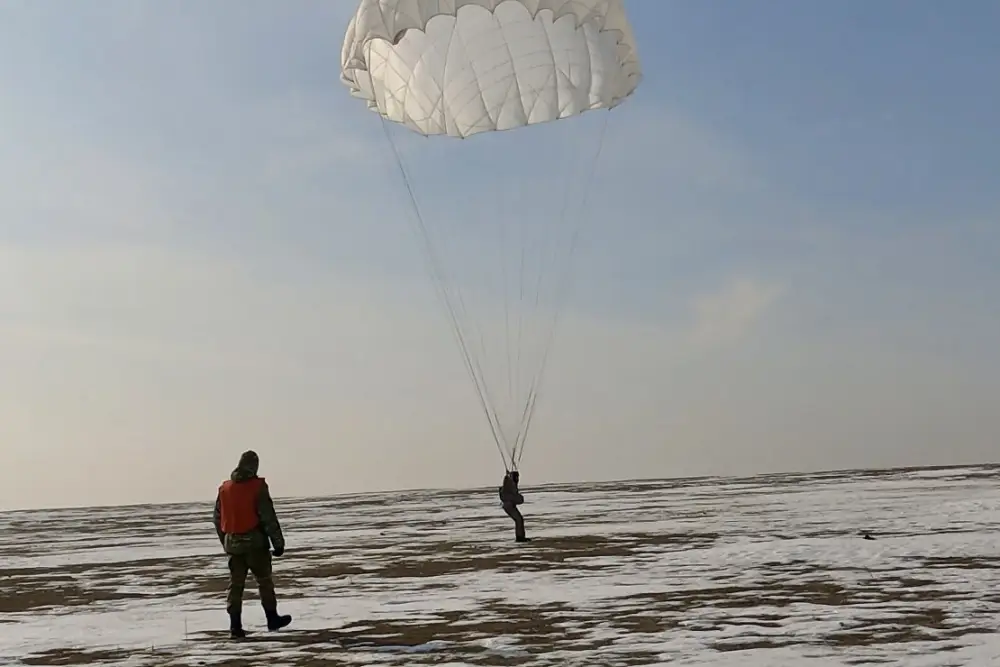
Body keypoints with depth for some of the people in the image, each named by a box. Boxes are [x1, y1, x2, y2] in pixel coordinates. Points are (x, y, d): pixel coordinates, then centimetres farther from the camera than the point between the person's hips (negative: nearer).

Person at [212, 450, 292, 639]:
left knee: (235, 584, 7)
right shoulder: (258, 487, -11)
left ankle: (235, 626, 4)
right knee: (264, 580, 11)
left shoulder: (225, 488, 6)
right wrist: (278, 542, -7)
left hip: (232, 543, 4)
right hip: (254, 542, -4)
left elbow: (217, 519, 12)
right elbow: (268, 517, -12)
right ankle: (272, 619, 20)